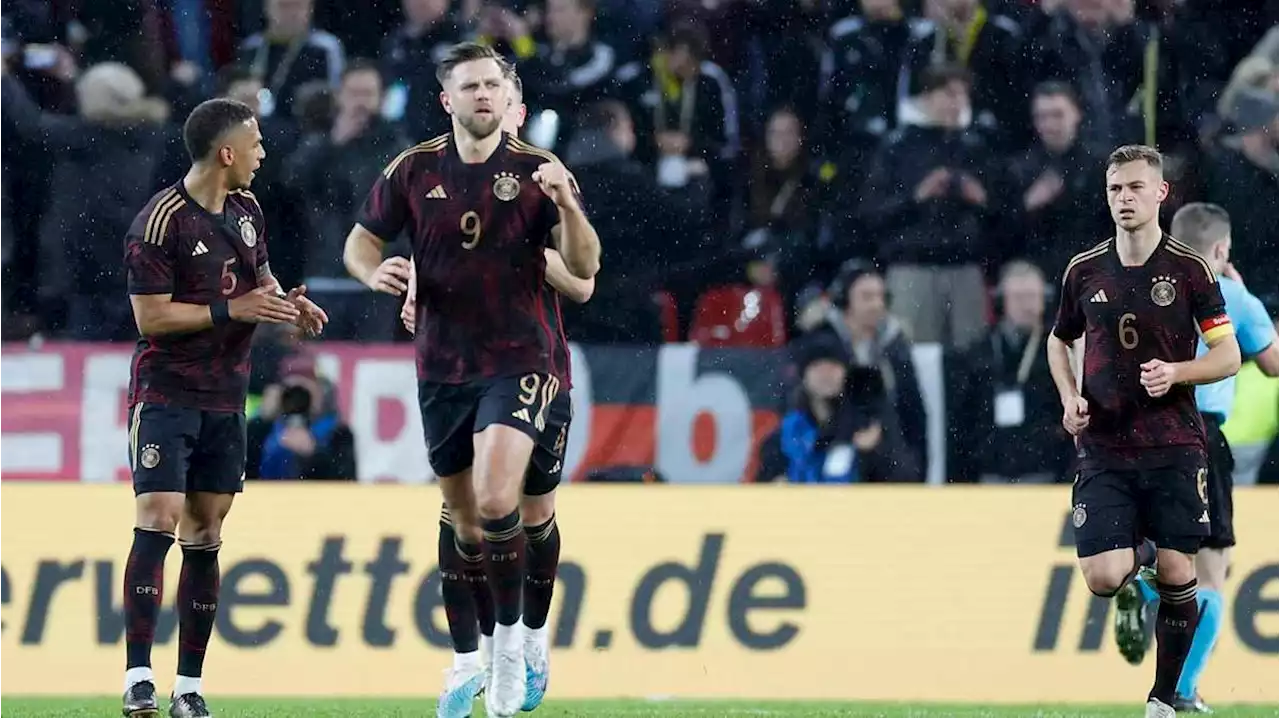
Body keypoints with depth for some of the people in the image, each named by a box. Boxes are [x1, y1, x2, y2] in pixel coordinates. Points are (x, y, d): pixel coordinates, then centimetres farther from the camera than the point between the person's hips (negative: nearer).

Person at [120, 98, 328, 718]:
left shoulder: (246, 210, 9)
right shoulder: (161, 223, -15)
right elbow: (150, 317, -17)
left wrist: (288, 304, 4)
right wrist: (232, 311, -18)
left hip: (225, 399, 7)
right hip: (165, 394, -7)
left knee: (204, 537, 6)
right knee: (157, 522, -16)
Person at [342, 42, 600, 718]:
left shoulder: (537, 171, -4)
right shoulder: (414, 170, 2)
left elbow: (584, 267, -7)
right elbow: (361, 240, 11)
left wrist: (566, 205, -25)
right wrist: (375, 271, -12)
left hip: (518, 360, -3)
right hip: (442, 369, 3)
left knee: (495, 500, -22)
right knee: (464, 522, 11)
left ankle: (510, 638, -8)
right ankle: (468, 660, 26)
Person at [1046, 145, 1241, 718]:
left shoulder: (1189, 269, -3)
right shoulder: (1084, 271, 5)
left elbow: (1228, 356, -1)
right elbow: (1060, 341, 21)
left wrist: (1175, 372, -19)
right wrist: (1070, 398, 3)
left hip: (1174, 447, -1)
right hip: (1102, 449, 1)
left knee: (1177, 577, -4)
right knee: (1102, 578, -12)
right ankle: (1139, 554, 25)